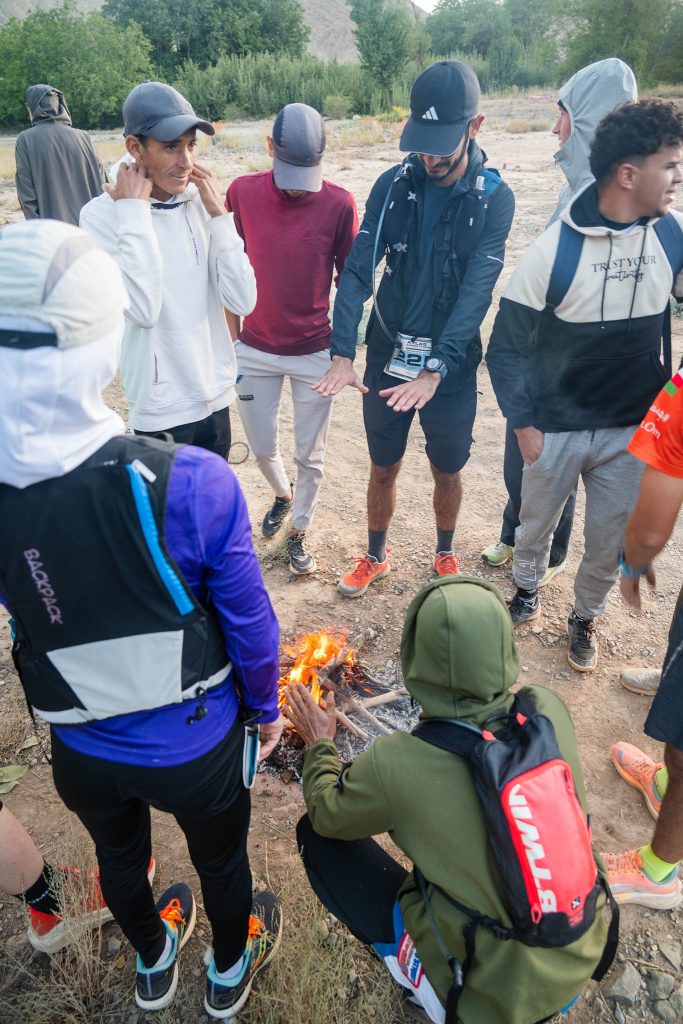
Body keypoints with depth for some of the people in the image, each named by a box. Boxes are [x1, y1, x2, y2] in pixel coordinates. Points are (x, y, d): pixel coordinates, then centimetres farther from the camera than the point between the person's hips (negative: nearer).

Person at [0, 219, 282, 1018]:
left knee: (118, 854, 32)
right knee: (220, 854, 28)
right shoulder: (191, 483, -31)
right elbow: (248, 620, -18)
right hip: (194, 743, -2)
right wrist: (266, 708, 0)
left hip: (80, 750, 3)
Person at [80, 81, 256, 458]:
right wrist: (135, 210, -21)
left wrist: (218, 214, -11)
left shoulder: (199, 202, 0)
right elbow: (142, 310, -28)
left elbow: (242, 301, -6)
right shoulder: (103, 215, -13)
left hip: (216, 397, 5)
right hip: (161, 413, -5)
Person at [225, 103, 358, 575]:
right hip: (255, 349, 2)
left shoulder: (340, 204, -10)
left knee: (310, 456, 9)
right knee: (262, 446, 15)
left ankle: (299, 533, 31)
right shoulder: (242, 192, -6)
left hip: (315, 351, -2)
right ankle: (283, 496, 48)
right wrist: (232, 339, 6)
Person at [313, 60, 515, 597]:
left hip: (452, 367, -1)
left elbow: (477, 291, -19)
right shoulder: (393, 184, -4)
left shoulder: (495, 199, -9)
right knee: (384, 469, 15)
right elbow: (357, 270, -12)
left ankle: (445, 554, 42)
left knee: (447, 472, 15)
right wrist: (342, 353, -25)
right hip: (386, 359, 2)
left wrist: (433, 370, -30)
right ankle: (376, 556, 39)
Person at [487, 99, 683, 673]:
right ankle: (527, 588, 48)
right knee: (537, 522, 18)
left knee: (610, 541, 13)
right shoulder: (555, 250, -16)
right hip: (556, 428, -2)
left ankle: (585, 618, 39)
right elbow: (507, 347, -10)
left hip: (632, 429, 3)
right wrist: (523, 424, -11)